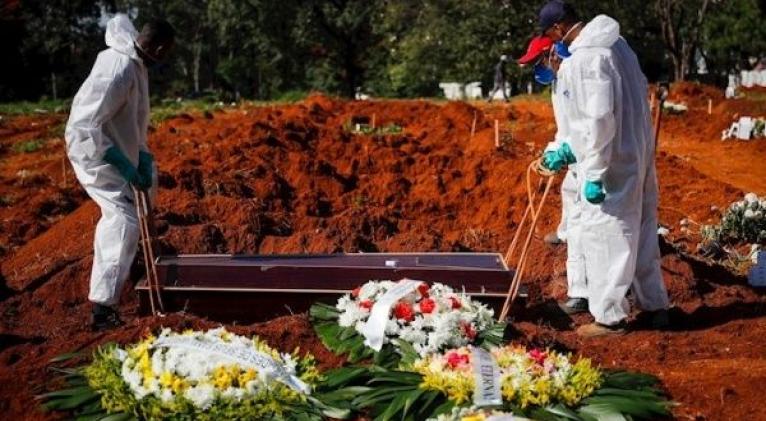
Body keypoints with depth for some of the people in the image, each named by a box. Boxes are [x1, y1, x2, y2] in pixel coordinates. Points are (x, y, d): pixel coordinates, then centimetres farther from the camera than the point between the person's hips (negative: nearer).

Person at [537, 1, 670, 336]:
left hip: (612, 162, -10)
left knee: (604, 236, 1)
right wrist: (568, 148, 21)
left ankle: (609, 317, 9)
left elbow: (600, 119, -26)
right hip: (636, 154, 10)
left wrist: (593, 175, -21)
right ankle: (655, 306, 29)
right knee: (639, 232, 18)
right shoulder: (614, 43, 11)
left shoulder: (585, 58, -20)